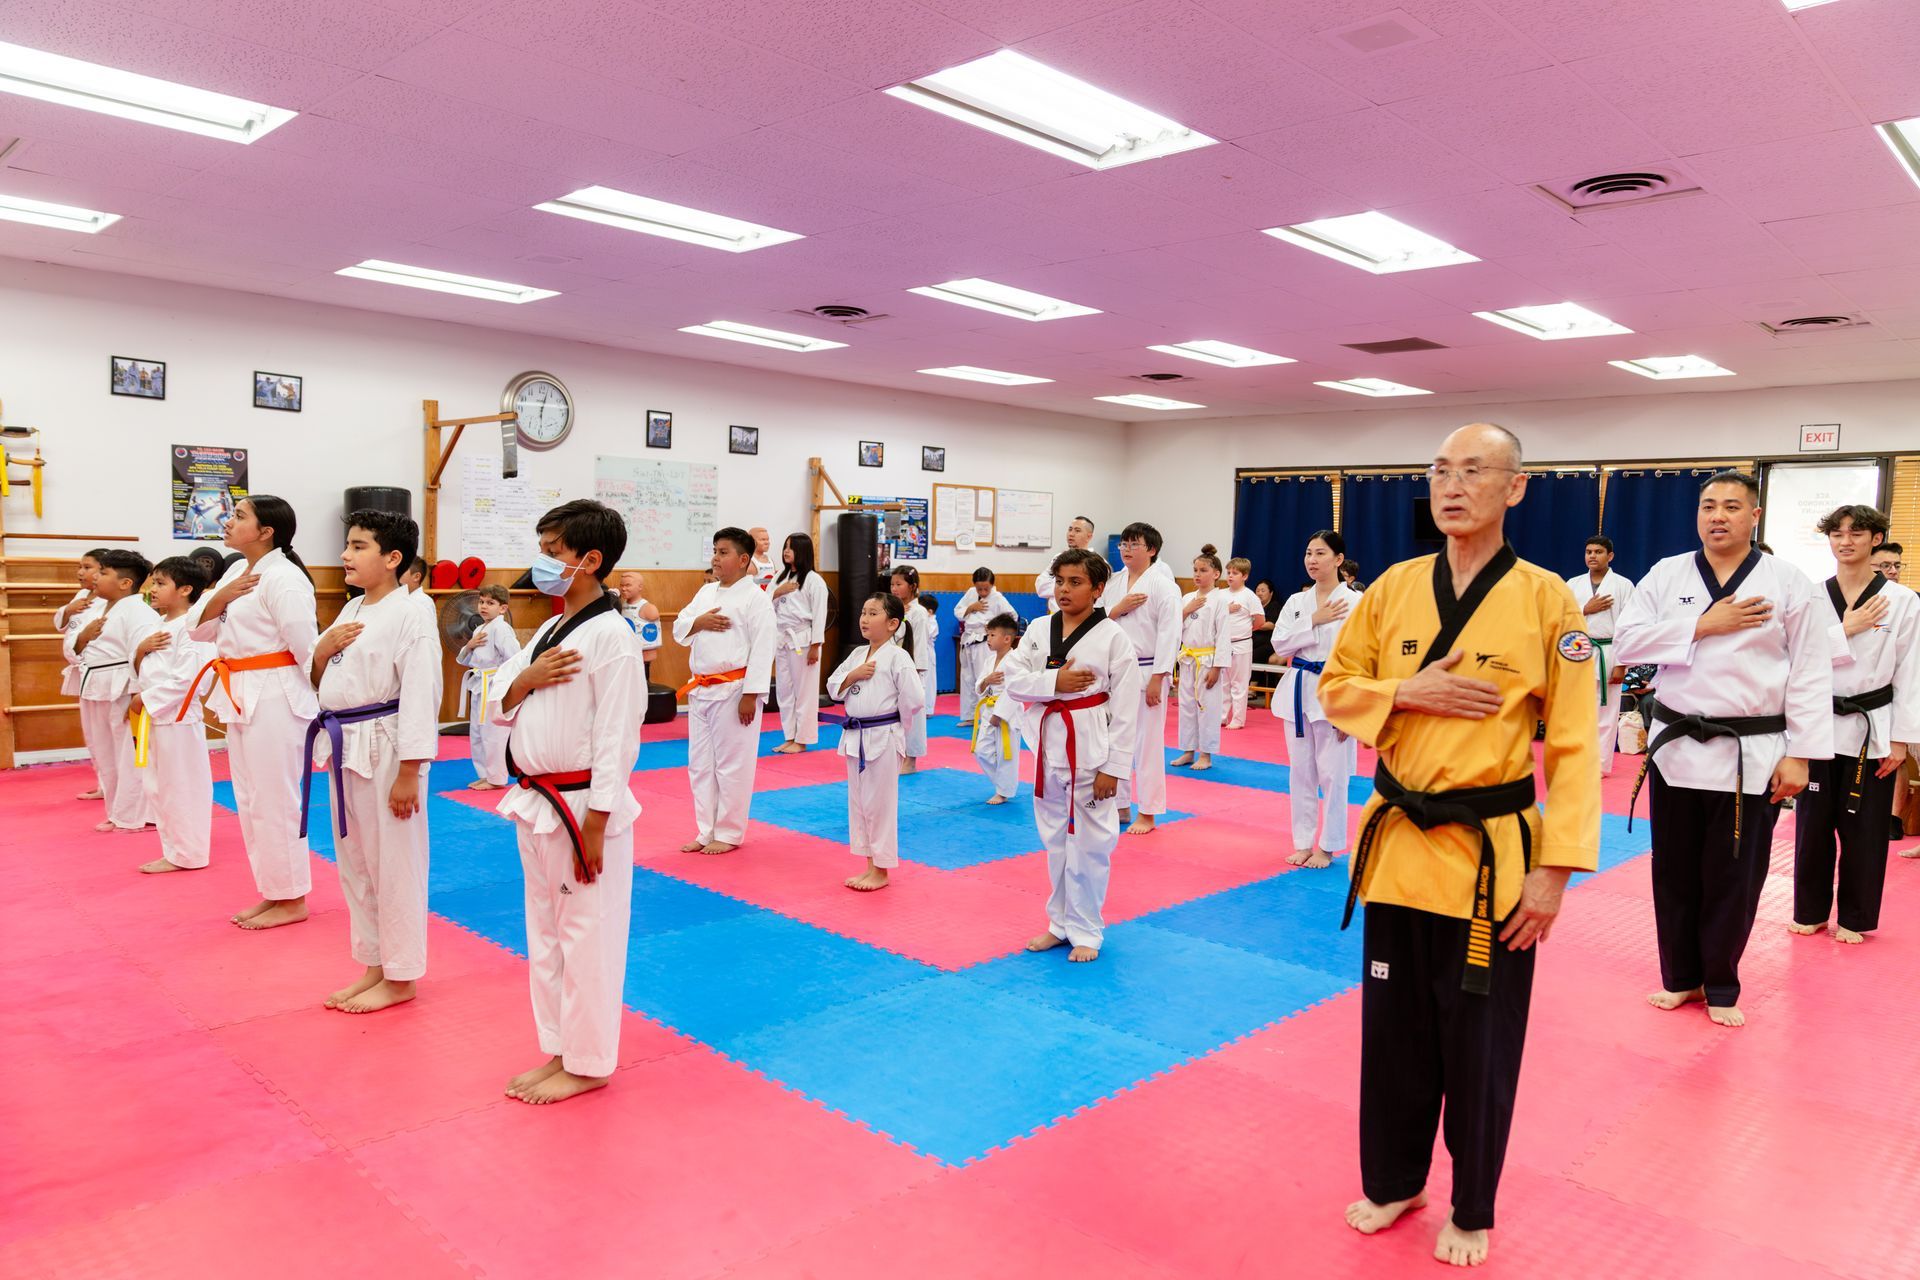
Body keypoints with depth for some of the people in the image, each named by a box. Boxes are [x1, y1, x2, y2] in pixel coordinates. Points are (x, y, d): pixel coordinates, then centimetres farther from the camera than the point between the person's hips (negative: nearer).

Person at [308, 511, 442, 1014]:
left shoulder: (410, 616, -14)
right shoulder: (351, 612, 11)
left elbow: (420, 696, -18)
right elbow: (323, 685, 19)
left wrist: (408, 774, -19)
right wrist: (322, 650, -3)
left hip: (386, 750, -9)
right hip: (347, 749, 9)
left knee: (395, 866, 2)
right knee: (355, 864, 17)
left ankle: (400, 978, 16)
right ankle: (372, 966, 31)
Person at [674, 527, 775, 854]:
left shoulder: (754, 597, -10)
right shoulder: (706, 592, 13)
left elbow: (762, 649, -15)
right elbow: (679, 631, 14)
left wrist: (750, 695, -18)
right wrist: (699, 622, -8)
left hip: (734, 689, -8)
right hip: (701, 689, 8)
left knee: (732, 765, 1)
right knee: (700, 763, 13)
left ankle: (729, 833, 14)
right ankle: (706, 831, 24)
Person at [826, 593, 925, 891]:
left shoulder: (897, 657, -13)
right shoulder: (857, 654, 8)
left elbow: (913, 698, -15)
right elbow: (834, 689, 9)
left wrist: (892, 722, -2)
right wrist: (853, 675, -9)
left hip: (883, 737, -7)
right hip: (855, 736, 8)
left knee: (879, 803, 0)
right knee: (858, 801, 14)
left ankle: (881, 871, 13)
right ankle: (869, 865, 26)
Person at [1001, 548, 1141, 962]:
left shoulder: (1113, 638, -8)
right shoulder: (1039, 629, 5)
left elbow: (1125, 709, -9)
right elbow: (1013, 679, 1)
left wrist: (1114, 768, -12)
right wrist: (1054, 682, -15)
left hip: (1090, 749, -5)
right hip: (1048, 745, 5)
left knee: (1089, 843, 2)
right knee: (1055, 839, 15)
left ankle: (1085, 931, 18)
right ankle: (1061, 923, 30)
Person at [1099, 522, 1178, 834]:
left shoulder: (1163, 586, -8)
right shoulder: (1113, 584, 9)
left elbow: (1169, 635, -13)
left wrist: (1156, 679, -16)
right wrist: (1117, 609, -11)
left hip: (1146, 671, -6)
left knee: (1147, 743, 0)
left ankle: (1147, 813, 10)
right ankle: (1119, 805, 25)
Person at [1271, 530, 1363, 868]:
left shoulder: (1354, 602, -6)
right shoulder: (1297, 601, 8)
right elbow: (1280, 645, 0)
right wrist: (1313, 621, -11)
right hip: (1298, 689, 5)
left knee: (1332, 773, 1)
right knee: (1300, 771, 10)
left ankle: (1327, 847, 16)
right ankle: (1303, 842, 22)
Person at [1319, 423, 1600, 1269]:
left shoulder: (1545, 598, -8)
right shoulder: (1394, 588, 1)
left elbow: (1574, 745, -8)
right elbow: (1336, 687, 9)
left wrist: (1554, 868, -13)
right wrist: (1405, 693, -12)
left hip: (1491, 854, -3)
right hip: (1396, 842, 3)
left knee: (1479, 1047, 10)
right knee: (1393, 1028, 15)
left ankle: (1472, 1213, 33)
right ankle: (1393, 1181, 38)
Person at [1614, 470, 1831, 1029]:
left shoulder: (1788, 583, -1)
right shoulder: (1667, 575, 3)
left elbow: (1810, 675, -3)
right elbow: (1626, 642, -6)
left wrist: (1799, 754, -8)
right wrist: (1704, 625, -14)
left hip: (1751, 755, -2)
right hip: (1677, 747, 2)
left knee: (1734, 878, 7)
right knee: (1675, 872, 11)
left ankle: (1720, 985, 25)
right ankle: (1680, 977, 28)